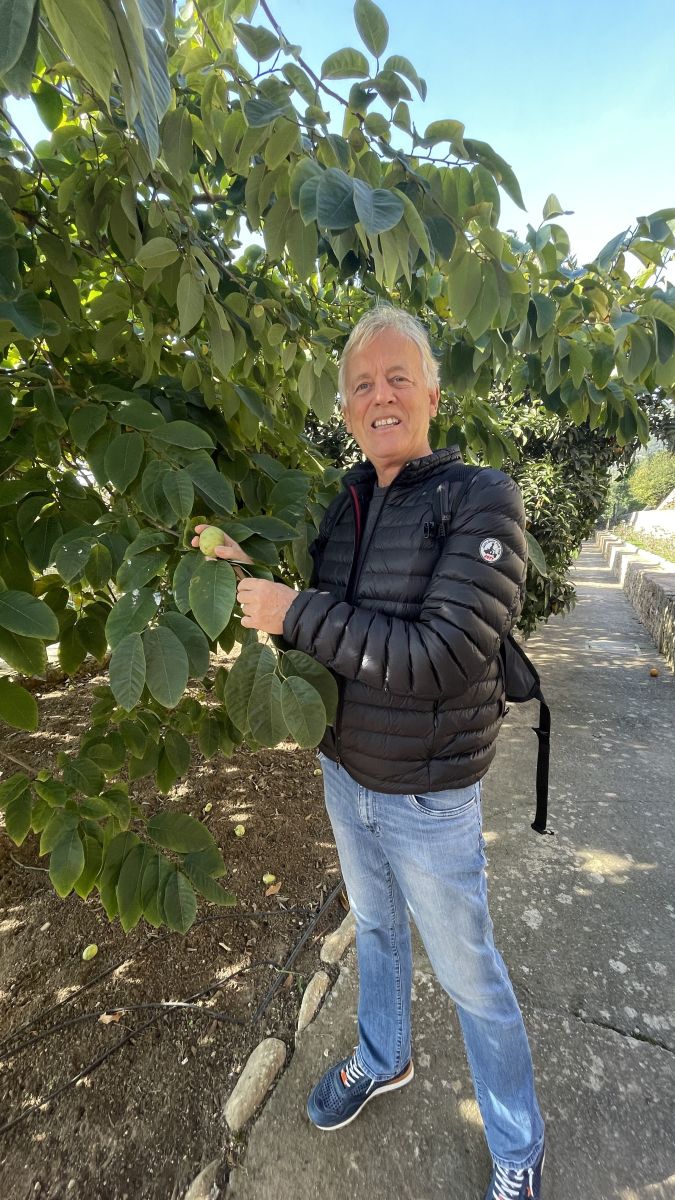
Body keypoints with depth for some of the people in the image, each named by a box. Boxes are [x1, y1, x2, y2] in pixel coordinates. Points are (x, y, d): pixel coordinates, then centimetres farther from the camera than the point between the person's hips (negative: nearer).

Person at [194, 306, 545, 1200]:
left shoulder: (483, 500, -18)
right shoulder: (342, 506, 0)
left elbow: (443, 659, -28)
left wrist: (296, 611, -26)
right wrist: (249, 571, -9)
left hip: (428, 799, -5)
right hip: (344, 774, 6)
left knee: (468, 975, 18)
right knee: (374, 927, 29)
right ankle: (383, 1060, 60)